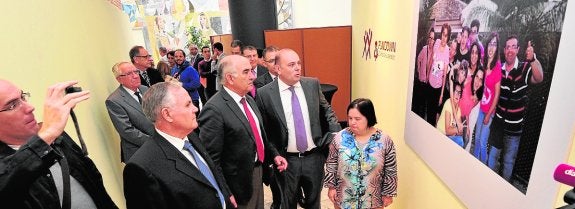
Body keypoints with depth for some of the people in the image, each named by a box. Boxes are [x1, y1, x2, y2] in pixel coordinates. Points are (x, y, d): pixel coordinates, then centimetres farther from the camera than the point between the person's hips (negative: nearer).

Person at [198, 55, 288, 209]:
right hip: (238, 185, -8)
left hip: (258, 173, 8)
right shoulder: (214, 110, -23)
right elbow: (211, 160, -22)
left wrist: (274, 155, 5)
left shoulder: (249, 100, 4)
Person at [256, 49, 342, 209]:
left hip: (314, 156, 3)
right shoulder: (264, 93, -13)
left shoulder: (313, 84, -2)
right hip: (286, 160, -2)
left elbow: (326, 110, 10)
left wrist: (337, 133, 0)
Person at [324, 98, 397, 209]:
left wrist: (388, 193, 0)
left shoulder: (384, 141, -13)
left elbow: (390, 170, -4)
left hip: (373, 199, 0)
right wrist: (331, 186, -1)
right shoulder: (340, 137, -12)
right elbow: (331, 164, -2)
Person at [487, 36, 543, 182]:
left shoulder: (525, 68, -12)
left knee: (509, 160, 12)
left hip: (514, 126, -3)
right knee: (493, 154, 16)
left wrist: (533, 60, -49)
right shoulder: (499, 69, 0)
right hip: (498, 121, 3)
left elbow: (539, 79, -33)